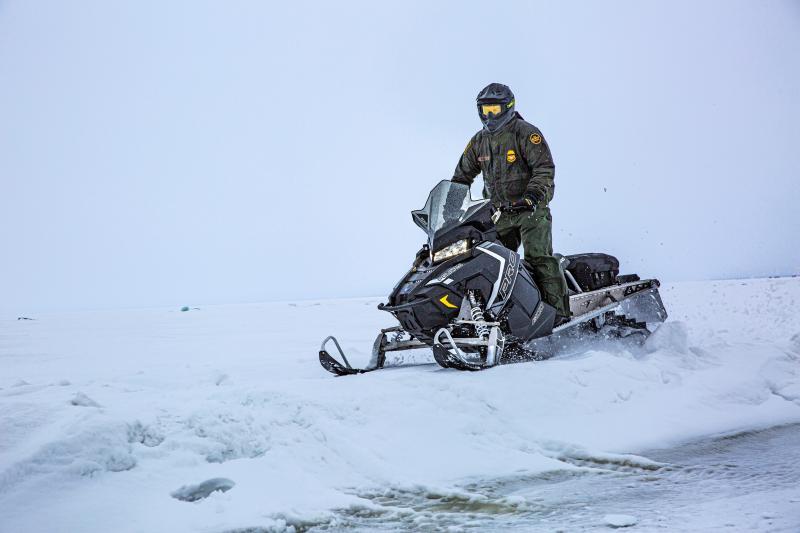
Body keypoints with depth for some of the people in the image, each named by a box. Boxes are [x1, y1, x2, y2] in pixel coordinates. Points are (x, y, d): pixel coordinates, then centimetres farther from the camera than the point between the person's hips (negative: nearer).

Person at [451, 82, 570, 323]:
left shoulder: (526, 134, -6)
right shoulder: (479, 141, 12)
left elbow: (545, 170, -13)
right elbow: (462, 175, 21)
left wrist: (532, 197, -27)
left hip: (531, 210, -6)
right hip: (498, 214, 6)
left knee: (539, 258, -18)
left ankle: (559, 313, -21)